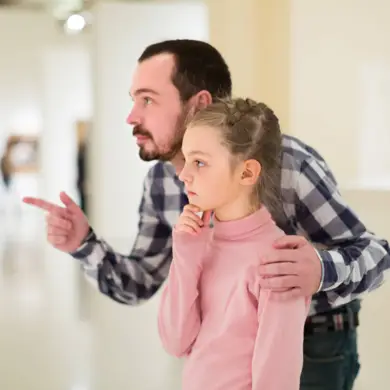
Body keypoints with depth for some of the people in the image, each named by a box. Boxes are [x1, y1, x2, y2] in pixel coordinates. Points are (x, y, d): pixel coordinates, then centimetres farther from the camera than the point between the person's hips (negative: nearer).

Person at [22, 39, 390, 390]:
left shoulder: (287, 163, -29)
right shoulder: (160, 181, -8)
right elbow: (139, 285, 2)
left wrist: (322, 271, -45)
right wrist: (84, 244, -17)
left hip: (315, 347, -5)